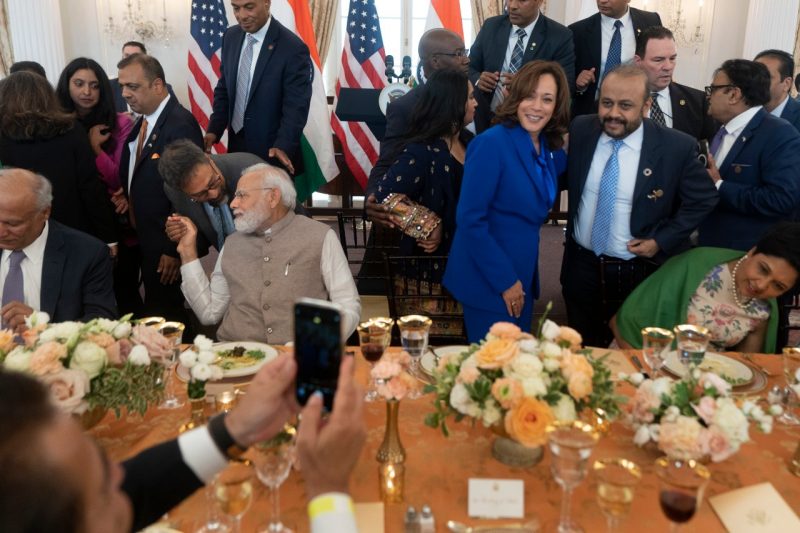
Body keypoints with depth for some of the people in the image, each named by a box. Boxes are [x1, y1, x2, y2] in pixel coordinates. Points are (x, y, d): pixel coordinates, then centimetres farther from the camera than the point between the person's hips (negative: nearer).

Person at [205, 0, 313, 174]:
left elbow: (296, 106, -17)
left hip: (271, 151, -5)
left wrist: (283, 146, -30)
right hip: (236, 144, 6)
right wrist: (214, 129, -3)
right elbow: (224, 88, 10)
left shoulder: (293, 48, -16)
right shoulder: (231, 37, 3)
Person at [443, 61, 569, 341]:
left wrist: (566, 153, 5)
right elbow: (470, 219, -20)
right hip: (488, 281, -7)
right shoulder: (492, 143, -19)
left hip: (523, 275, 7)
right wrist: (505, 280, -17)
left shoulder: (548, 147, 4)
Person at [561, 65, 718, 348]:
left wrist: (661, 241, -10)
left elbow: (703, 199, -5)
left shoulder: (677, 147, -16)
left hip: (638, 272, -2)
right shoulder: (580, 131, -7)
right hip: (581, 265, 3)